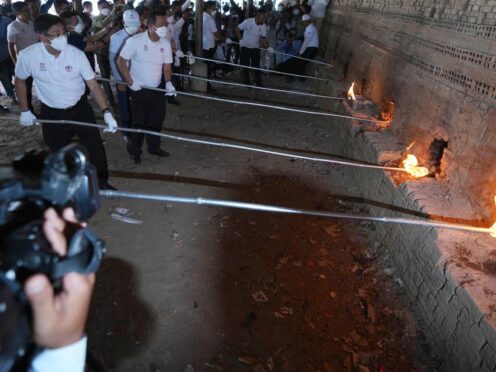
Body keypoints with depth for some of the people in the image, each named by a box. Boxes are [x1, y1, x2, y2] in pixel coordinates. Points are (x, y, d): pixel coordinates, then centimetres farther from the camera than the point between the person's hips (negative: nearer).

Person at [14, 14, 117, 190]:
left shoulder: (76, 54, -17)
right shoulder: (28, 55, -17)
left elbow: (93, 84, -15)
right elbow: (20, 81, 1)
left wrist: (106, 112, -24)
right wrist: (24, 111, 2)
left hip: (80, 109, 0)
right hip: (52, 113, 0)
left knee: (95, 147, 4)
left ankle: (102, 182, 24)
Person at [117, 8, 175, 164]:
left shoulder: (165, 43, -2)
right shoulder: (135, 41, -16)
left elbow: (167, 65, 3)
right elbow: (121, 61, -10)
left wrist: (168, 83, -14)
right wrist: (130, 82, -14)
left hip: (157, 89, 5)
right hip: (139, 89, -4)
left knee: (157, 120, 13)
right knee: (138, 122, 5)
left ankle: (154, 147, 33)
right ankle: (135, 150, 24)